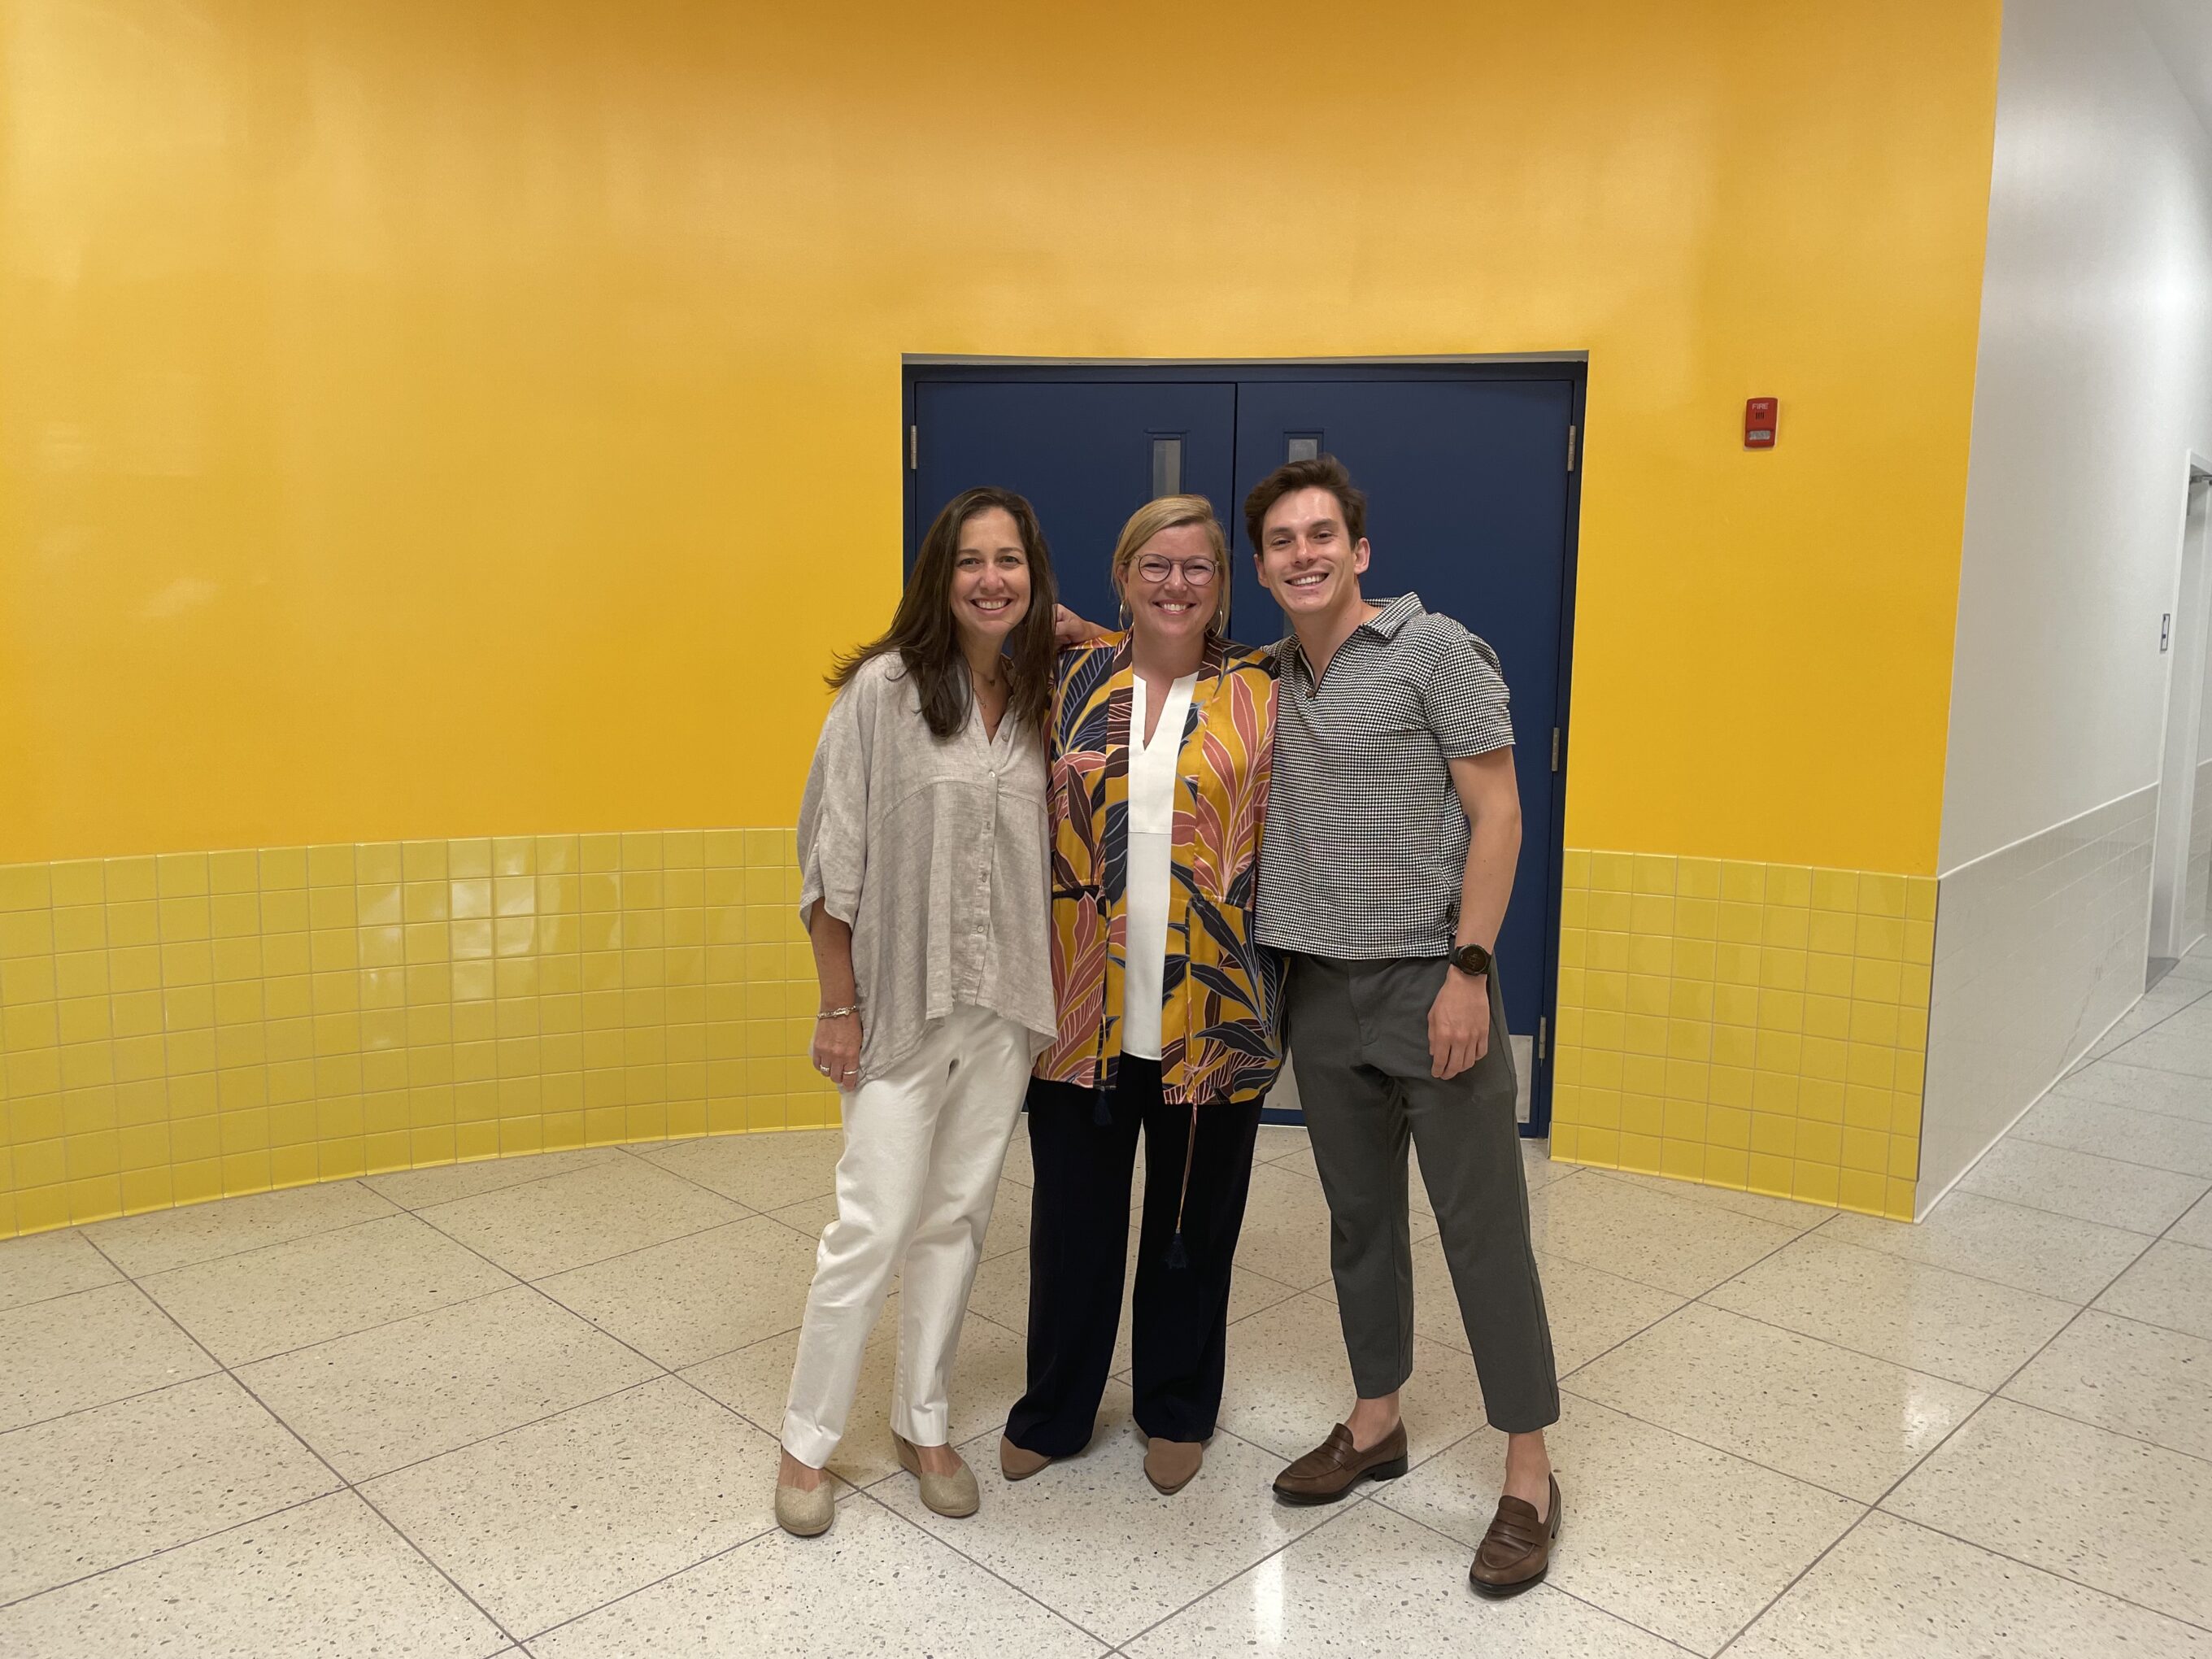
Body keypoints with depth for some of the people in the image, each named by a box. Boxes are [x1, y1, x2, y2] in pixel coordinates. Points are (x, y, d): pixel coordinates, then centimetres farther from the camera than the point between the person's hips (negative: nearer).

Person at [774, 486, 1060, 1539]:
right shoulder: (884, 689, -9)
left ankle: (923, 1421, 30)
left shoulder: (1043, 702, 3)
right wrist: (839, 1005, -8)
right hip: (900, 1005, -4)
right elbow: (832, 860, -8)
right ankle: (806, 1441, 18)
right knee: (874, 1226, -1)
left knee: (957, 1219, 13)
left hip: (1003, 1011, 4)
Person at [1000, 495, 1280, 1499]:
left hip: (1210, 1014, -1)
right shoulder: (1070, 680, 4)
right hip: (1084, 1009, 1)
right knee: (1073, 1216, 13)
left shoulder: (1260, 699, 1)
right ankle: (1055, 1409, 35)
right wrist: (1055, 776, -4)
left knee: (1193, 1222, 14)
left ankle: (1177, 1412, 36)